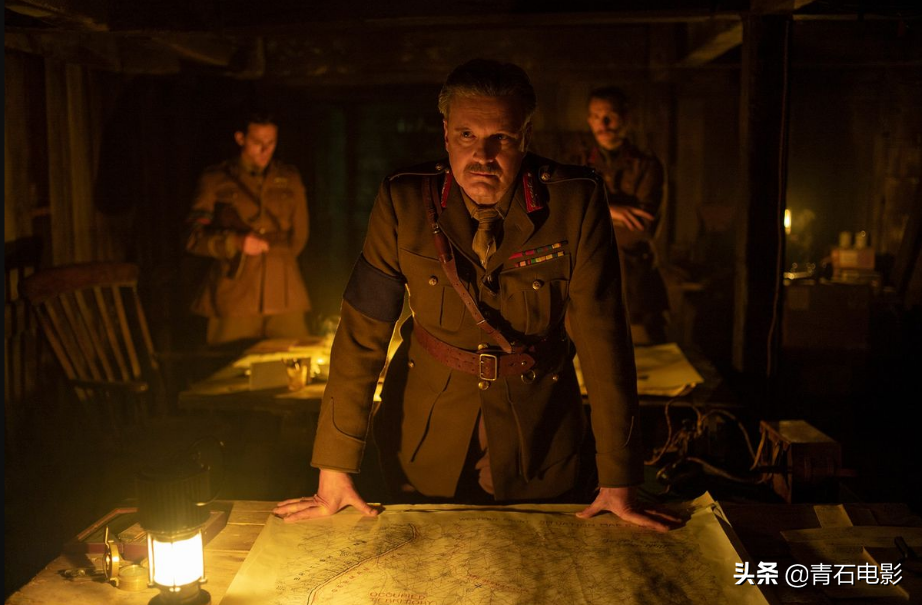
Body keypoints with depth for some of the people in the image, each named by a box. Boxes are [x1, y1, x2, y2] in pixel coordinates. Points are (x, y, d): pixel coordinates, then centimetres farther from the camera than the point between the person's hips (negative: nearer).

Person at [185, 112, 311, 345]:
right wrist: (236, 242, -12)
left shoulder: (289, 179, 17)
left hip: (284, 297, 2)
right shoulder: (216, 180, 9)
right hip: (234, 297, -2)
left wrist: (267, 249, 11)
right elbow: (195, 238, 3)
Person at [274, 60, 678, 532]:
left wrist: (617, 481, -16)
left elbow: (602, 336, -16)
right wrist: (335, 470, -15)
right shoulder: (404, 201, -14)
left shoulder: (575, 202, -17)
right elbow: (363, 330, -13)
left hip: (537, 439, 0)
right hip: (426, 437, 1)